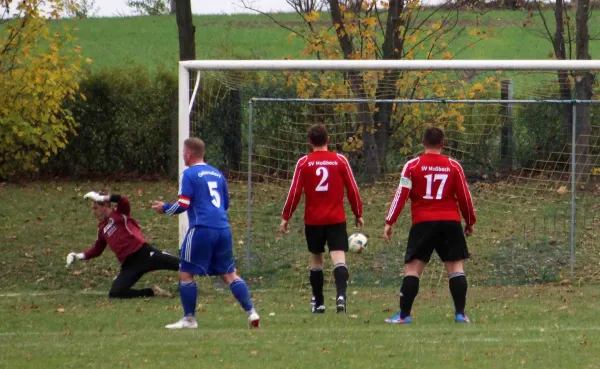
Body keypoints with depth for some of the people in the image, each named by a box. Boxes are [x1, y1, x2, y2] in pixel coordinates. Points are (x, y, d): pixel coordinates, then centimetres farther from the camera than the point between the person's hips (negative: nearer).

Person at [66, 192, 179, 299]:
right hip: (129, 264, 6)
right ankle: (152, 292, 0)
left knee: (176, 263, -19)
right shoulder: (102, 228, 20)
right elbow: (97, 250, 29)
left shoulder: (119, 213, 4)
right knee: (115, 293, -11)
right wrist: (79, 256, 16)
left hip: (143, 253, -6)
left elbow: (123, 201, -19)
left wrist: (101, 198, -18)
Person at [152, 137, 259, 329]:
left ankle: (189, 319, 5)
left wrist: (164, 208, 8)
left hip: (202, 229, -6)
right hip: (223, 229, 6)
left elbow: (183, 205, -9)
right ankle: (251, 312, -1)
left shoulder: (189, 174, -4)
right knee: (230, 274, 11)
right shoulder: (217, 174, 17)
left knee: (186, 273, 5)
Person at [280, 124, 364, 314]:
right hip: (336, 219, -1)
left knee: (316, 259, 16)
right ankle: (341, 295, -31)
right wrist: (358, 214, 13)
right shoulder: (340, 160, 0)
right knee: (339, 258, -8)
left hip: (313, 220, 1)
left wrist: (285, 217, 6)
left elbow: (294, 193, -3)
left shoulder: (304, 163, -2)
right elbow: (352, 189, 2)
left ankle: (318, 303, 20)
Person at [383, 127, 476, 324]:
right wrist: (470, 222, 19)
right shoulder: (453, 166, 4)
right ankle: (460, 314, 0)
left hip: (423, 224, -1)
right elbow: (464, 196, 7)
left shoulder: (412, 166, 0)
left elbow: (401, 195, -4)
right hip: (450, 223, 1)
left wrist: (389, 222, -1)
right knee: (455, 267, 6)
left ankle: (404, 314, -3)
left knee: (412, 268, 2)